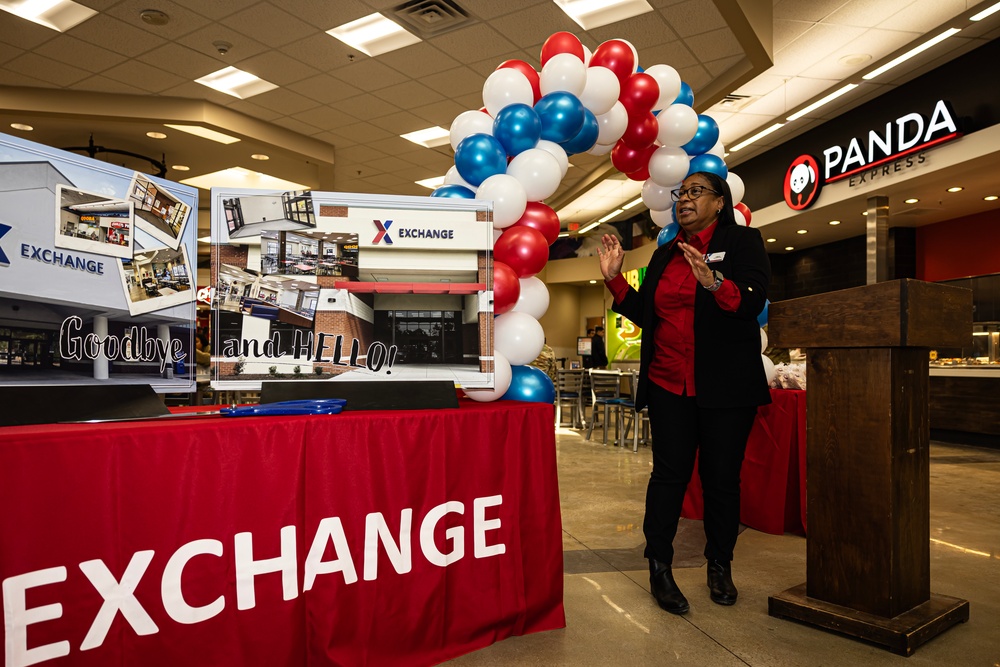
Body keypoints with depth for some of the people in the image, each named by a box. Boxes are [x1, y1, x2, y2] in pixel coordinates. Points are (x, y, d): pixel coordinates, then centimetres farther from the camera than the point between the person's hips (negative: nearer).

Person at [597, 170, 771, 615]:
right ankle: (659, 568, 11)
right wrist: (615, 279, 5)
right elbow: (644, 313, 15)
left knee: (722, 477, 6)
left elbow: (752, 302, -13)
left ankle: (720, 567, 23)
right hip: (669, 383, 3)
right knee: (669, 473, 1)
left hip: (726, 386, -3)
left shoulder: (742, 241, 2)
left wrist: (713, 281, -30)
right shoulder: (664, 254, 16)